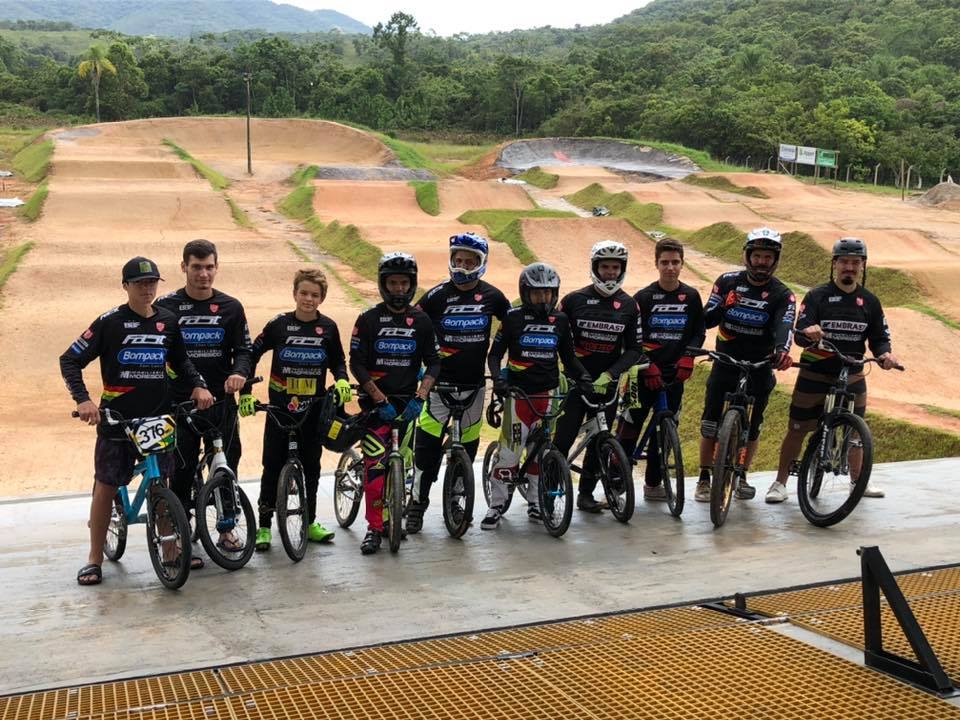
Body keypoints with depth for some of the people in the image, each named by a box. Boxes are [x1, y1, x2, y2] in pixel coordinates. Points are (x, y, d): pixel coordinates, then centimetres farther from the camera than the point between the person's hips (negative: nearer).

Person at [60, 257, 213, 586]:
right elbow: (70, 360, -6)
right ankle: (95, 558, 16)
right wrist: (83, 400, -20)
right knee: (106, 486, 4)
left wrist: (198, 385, 1)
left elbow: (180, 361, 20)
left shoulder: (168, 321, 5)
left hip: (158, 417, 3)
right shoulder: (110, 322, -7)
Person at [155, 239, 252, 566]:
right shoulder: (166, 306, 0)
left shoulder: (230, 307, 4)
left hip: (221, 401, 2)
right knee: (181, 471, 0)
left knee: (227, 466, 9)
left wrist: (239, 373, -17)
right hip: (178, 404, -2)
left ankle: (226, 526, 27)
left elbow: (244, 349, 4)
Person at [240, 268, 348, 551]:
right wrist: (246, 392, -4)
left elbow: (338, 361, 13)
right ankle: (264, 526, 10)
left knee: (311, 466, 9)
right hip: (279, 407, -2)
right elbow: (252, 355, 3)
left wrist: (342, 380, -8)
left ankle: (309, 522, 22)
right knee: (272, 466, 0)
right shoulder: (279, 324, -5)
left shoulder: (328, 328, 1)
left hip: (313, 409, 2)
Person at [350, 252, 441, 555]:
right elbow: (356, 364, -5)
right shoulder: (368, 319, -2)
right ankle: (374, 527, -3)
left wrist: (419, 397, -10)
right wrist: (381, 399, -13)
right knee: (375, 464, -11)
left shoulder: (421, 321, 5)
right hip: (376, 402, -2)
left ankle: (394, 516, 21)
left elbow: (433, 363, 5)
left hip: (407, 402, 2)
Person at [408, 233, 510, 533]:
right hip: (441, 382, -2)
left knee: (467, 445, 9)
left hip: (474, 383, 2)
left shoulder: (491, 296, -1)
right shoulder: (437, 295, -7)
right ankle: (418, 503, 8)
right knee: (428, 444, -6)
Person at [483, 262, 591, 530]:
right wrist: (498, 378, -16)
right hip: (518, 391, -3)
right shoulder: (513, 318, -2)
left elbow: (568, 357, 13)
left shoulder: (560, 321, 7)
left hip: (547, 392, 3)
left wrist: (583, 377, -4)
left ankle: (535, 502, 20)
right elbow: (495, 354, 0)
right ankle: (496, 505, 4)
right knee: (511, 447, -7)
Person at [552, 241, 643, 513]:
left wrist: (609, 374, -13)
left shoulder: (629, 306, 3)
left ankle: (586, 493, 20)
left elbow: (634, 349, 1)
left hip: (607, 383, 2)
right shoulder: (574, 300, -3)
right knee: (564, 439, -6)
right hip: (575, 380, -2)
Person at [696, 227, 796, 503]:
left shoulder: (782, 295, -4)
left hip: (759, 367, 0)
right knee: (710, 424, -1)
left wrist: (782, 350, -44)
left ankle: (741, 477, 24)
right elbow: (707, 319, -6)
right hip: (725, 363, 0)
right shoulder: (727, 282, -1)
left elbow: (784, 326, -22)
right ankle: (704, 479, 11)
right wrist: (722, 306, -28)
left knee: (752, 427, 7)